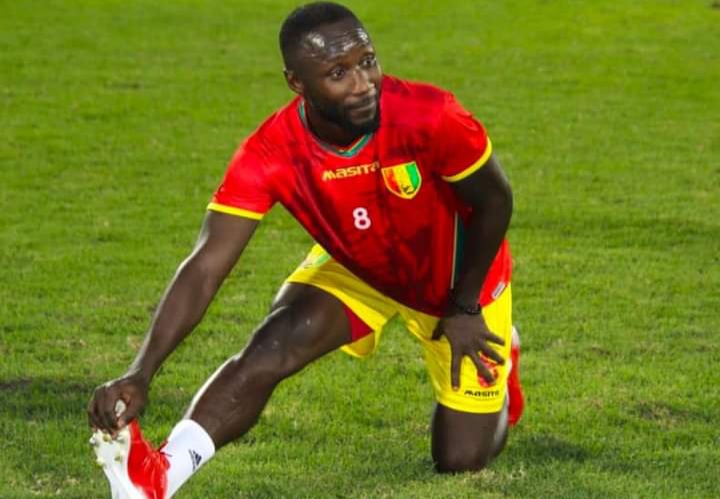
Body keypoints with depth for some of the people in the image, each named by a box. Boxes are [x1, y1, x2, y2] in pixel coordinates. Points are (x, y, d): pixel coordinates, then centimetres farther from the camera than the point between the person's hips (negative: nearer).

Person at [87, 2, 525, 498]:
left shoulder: (429, 116, -37)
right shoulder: (269, 155, -32)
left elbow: (495, 202, -18)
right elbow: (205, 268, -36)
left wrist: (465, 309, -14)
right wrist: (140, 374, -48)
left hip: (456, 277, -1)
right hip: (355, 269, 1)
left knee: (462, 458, 4)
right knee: (270, 349, -28)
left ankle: (496, 355, 36)